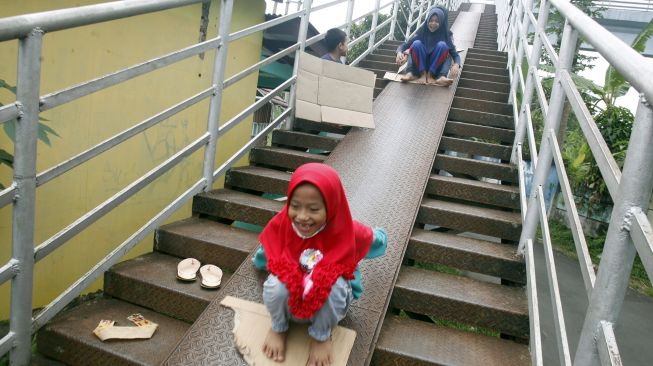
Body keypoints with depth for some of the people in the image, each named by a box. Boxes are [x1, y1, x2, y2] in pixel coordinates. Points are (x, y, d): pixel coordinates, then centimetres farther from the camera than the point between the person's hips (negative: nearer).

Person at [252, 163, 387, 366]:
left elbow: (379, 241, -2)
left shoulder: (347, 232, -23)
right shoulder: (281, 224, -18)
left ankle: (322, 335, -3)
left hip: (329, 301, -1)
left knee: (334, 285, -36)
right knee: (276, 284, -33)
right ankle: (278, 328, 3)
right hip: (290, 300, 1)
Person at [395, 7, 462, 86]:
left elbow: (455, 54, -4)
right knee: (417, 43, -24)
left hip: (435, 68, 0)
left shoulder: (446, 35, -1)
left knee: (442, 45, -25)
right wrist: (399, 52, -26)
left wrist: (456, 65, -27)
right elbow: (403, 46, -1)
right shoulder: (421, 32, 0)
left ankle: (430, 75, -24)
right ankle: (423, 74, -25)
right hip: (420, 67, 0)